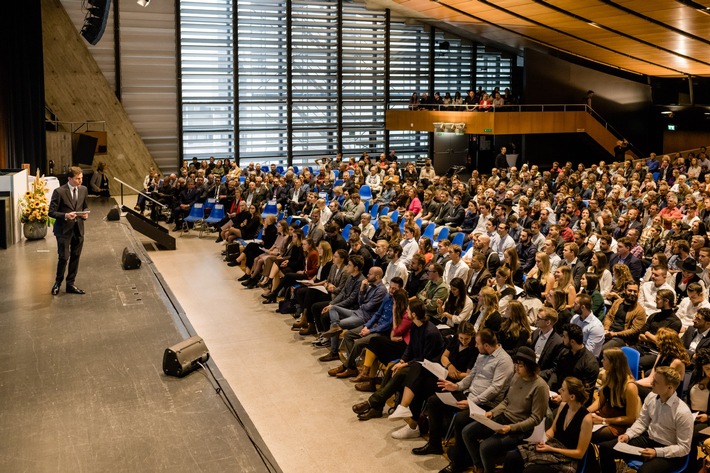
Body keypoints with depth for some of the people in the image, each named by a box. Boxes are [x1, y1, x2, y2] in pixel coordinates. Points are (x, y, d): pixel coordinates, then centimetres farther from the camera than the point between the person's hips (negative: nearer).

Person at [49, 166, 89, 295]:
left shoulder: (83, 190, 5)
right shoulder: (59, 191, -12)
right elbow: (52, 212, -10)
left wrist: (85, 213, -4)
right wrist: (65, 215, -25)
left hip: (78, 229, 5)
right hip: (64, 230, -5)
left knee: (75, 258, 10)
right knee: (64, 258, -5)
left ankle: (70, 284, 22)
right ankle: (57, 283, 17)